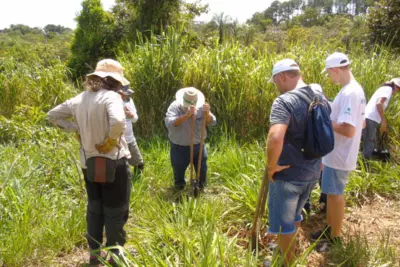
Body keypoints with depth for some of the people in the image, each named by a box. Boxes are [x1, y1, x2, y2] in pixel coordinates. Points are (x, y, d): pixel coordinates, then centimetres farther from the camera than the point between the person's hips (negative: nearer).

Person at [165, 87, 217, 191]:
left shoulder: (201, 107, -12)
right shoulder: (175, 106, -21)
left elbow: (212, 123, -16)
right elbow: (169, 123, -38)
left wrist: (207, 113, -38)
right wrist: (186, 115, -51)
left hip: (198, 145, 2)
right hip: (179, 147, -2)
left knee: (202, 168, 19)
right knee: (178, 169, 16)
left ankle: (202, 186, 47)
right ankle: (179, 185, 46)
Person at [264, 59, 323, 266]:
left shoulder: (284, 101, -23)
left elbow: (275, 138, -38)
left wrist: (271, 166, -22)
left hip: (288, 174, -8)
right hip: (312, 172, 8)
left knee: (284, 222, 12)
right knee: (294, 214, 28)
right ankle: (288, 249, 49)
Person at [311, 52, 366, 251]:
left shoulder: (348, 93, -25)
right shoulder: (356, 89, 8)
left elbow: (348, 130, -31)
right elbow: (360, 123, 16)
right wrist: (332, 112, 10)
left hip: (338, 155, -10)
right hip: (338, 153, 10)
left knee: (335, 194, 5)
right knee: (332, 193, 21)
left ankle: (335, 237, 22)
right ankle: (330, 229, 37)